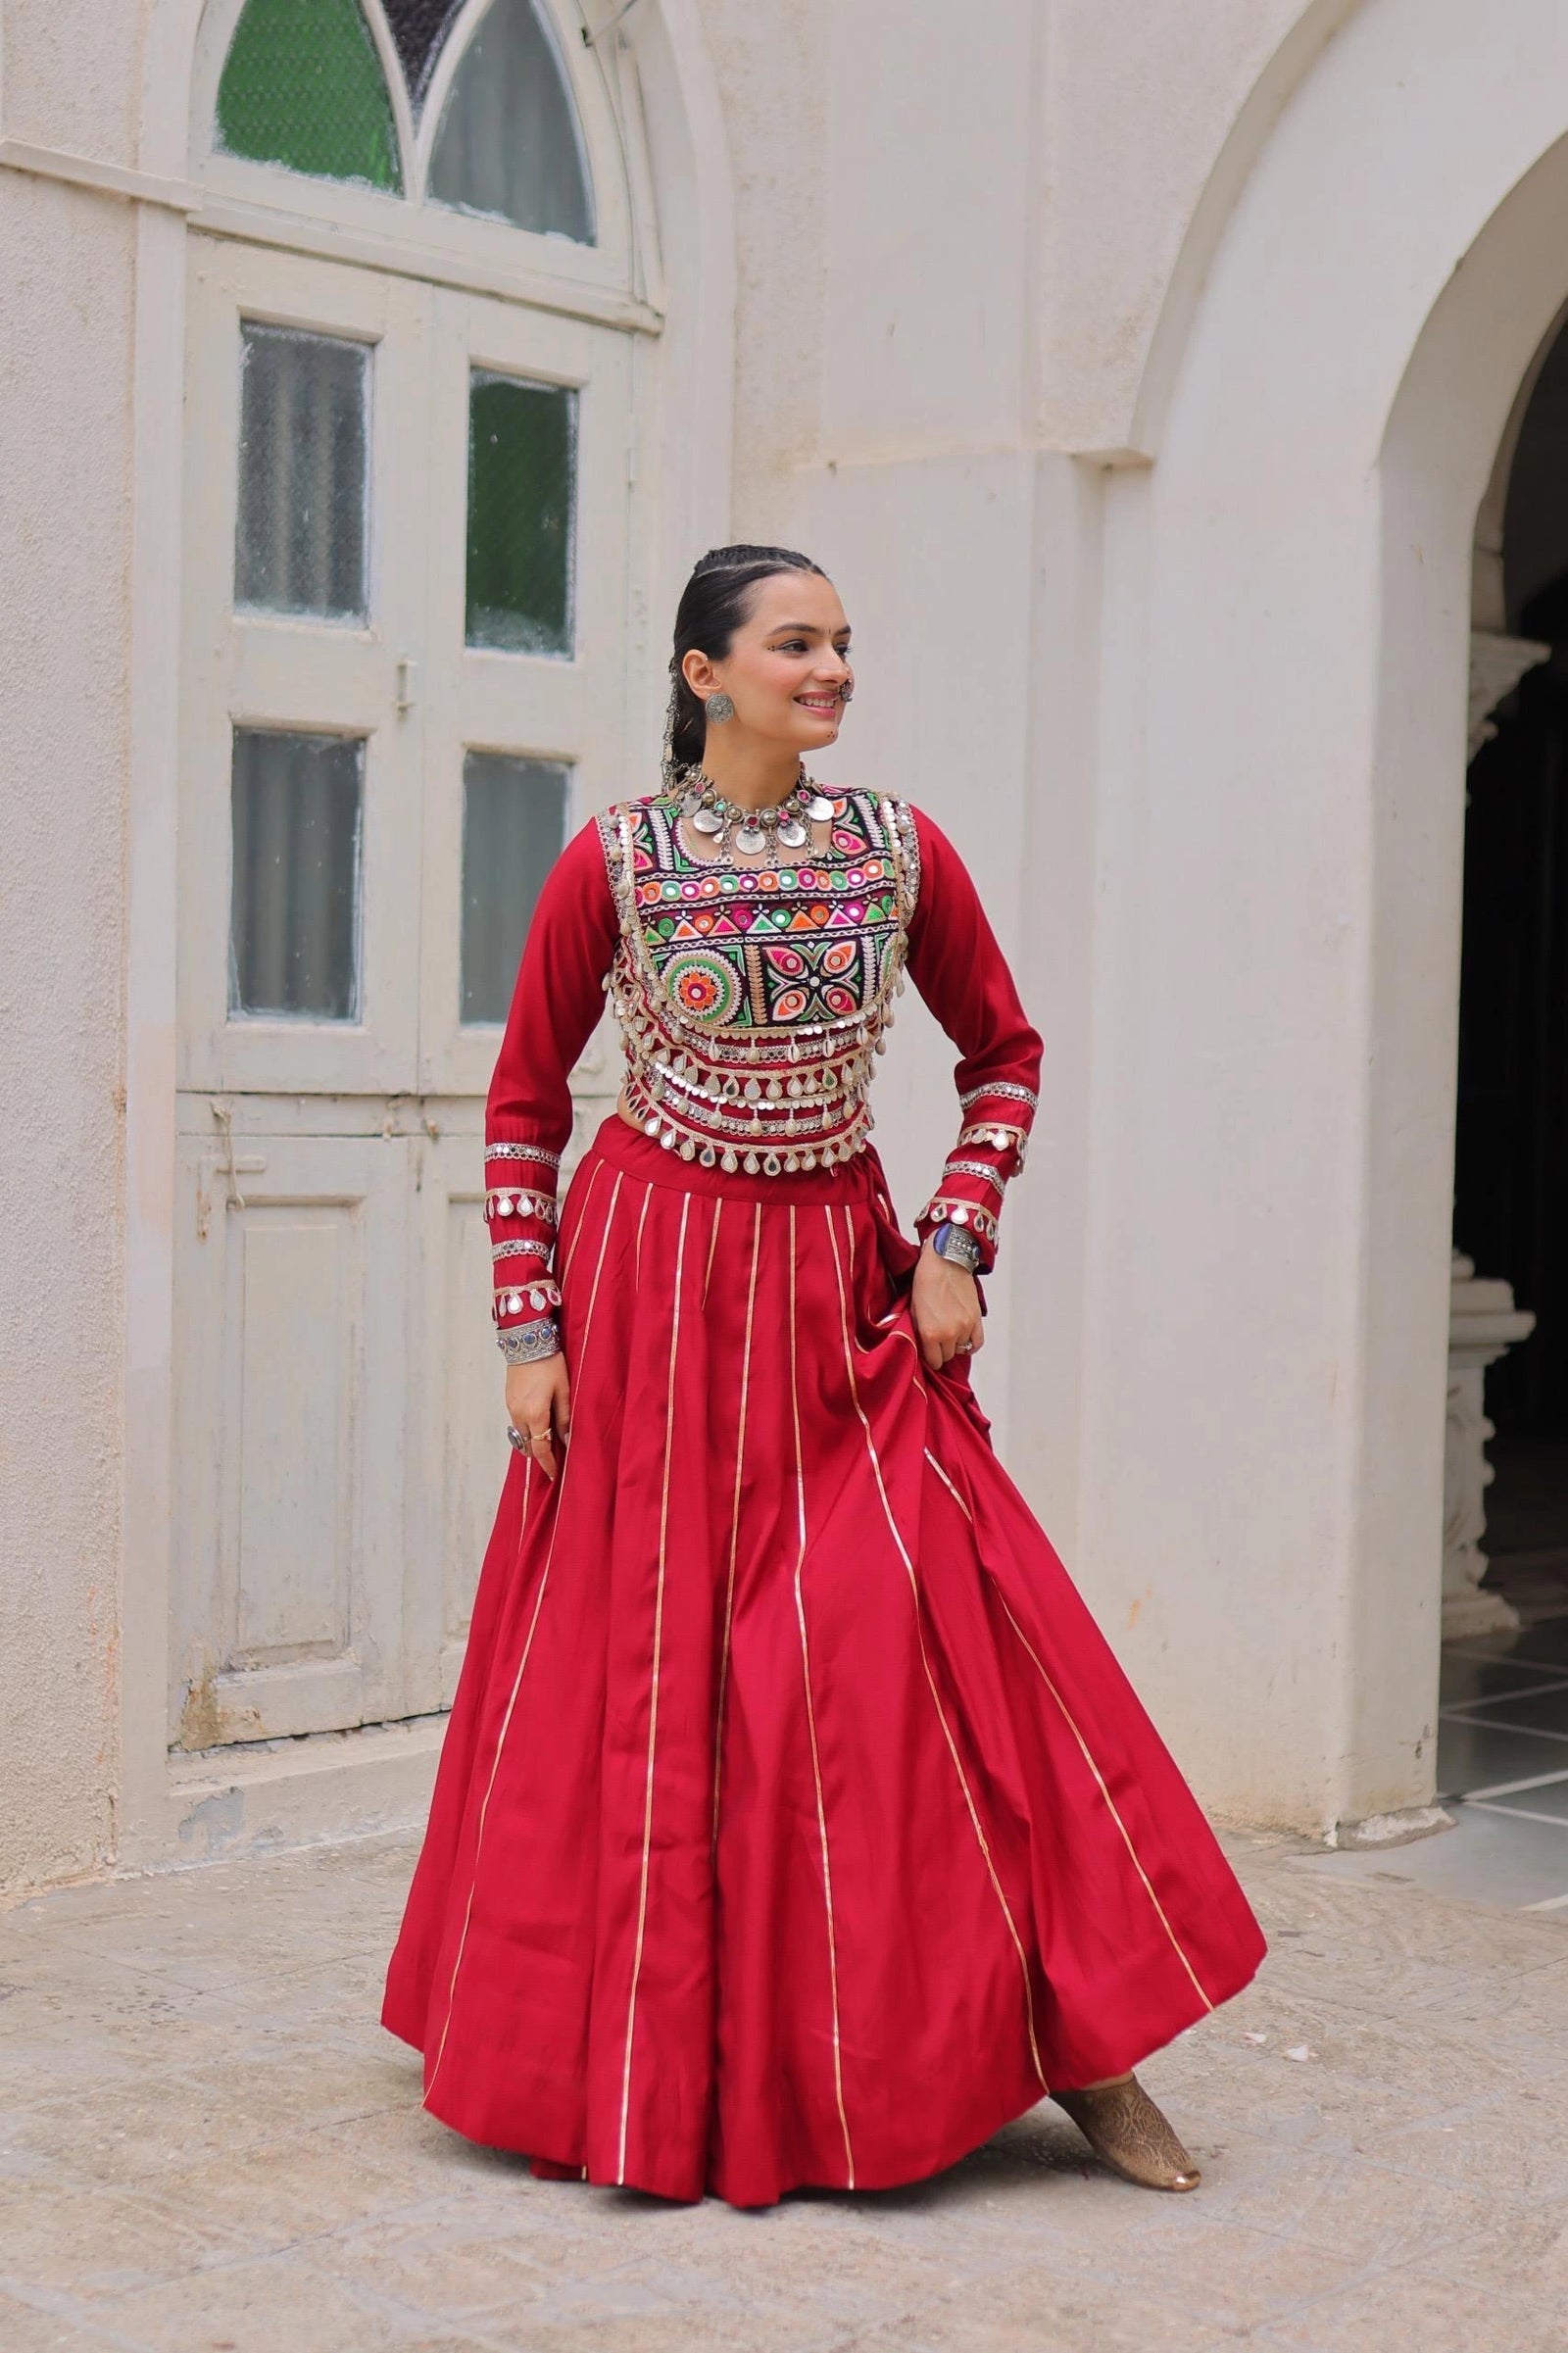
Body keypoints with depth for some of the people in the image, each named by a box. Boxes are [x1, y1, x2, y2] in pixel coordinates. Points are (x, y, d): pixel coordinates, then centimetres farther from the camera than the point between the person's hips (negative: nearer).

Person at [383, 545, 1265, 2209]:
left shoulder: (901, 850, 1)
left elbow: (1005, 1054, 10)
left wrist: (955, 1246, -2)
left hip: (844, 1285, 2)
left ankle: (1079, 2051, 8)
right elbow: (523, 1103, 1)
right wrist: (528, 1330, -4)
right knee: (642, 1661, 4)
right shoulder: (611, 862, -5)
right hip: (652, 1275, -1)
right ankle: (628, 2057, 23)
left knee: (939, 1638, -3)